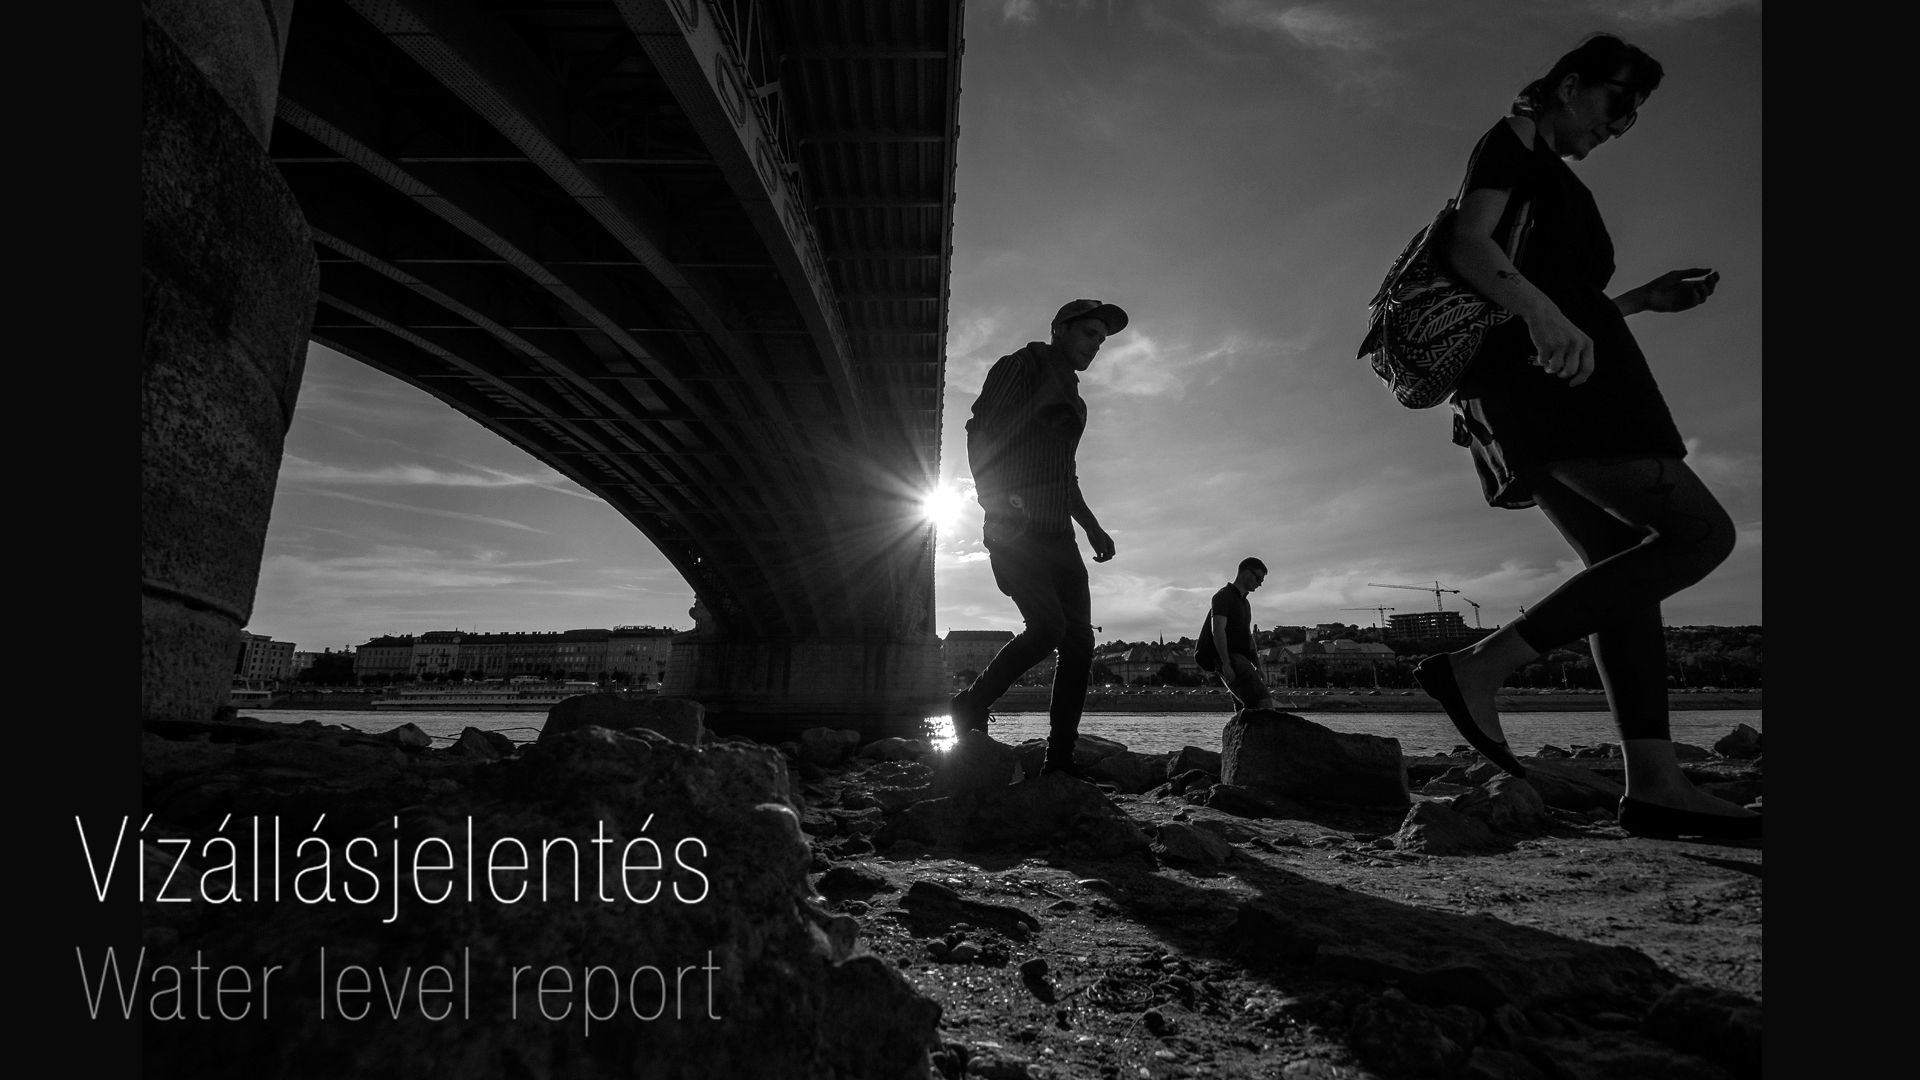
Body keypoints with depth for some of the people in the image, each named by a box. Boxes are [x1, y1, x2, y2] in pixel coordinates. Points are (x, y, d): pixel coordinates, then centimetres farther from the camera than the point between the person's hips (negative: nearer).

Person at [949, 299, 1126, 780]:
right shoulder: (1021, 367, 3)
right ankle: (971, 708, -2)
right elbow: (981, 432, -8)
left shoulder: (1072, 396, 26)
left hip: (1056, 531, 8)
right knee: (1049, 625, -22)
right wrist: (994, 499, -19)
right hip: (1015, 524, -8)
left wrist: (1091, 526, 22)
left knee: (1079, 641, -2)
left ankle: (1059, 759, 2)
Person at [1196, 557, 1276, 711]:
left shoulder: (1244, 602, 25)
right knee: (1264, 702, -23)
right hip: (1230, 659, -10)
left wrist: (1257, 666, 17)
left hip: (1241, 659, 10)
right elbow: (1218, 631, -16)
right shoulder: (1224, 596, -5)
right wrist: (1226, 664, -24)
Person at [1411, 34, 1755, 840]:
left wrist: (1642, 300, 29)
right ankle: (1480, 667, -23)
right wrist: (1541, 310, -30)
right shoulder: (1516, 138, 7)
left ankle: (1653, 783, -5)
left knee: (1626, 565, 1)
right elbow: (1466, 245, -14)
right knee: (1700, 533, -15)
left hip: (1527, 385, 10)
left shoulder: (1548, 184, 35)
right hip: (1547, 375, -10)